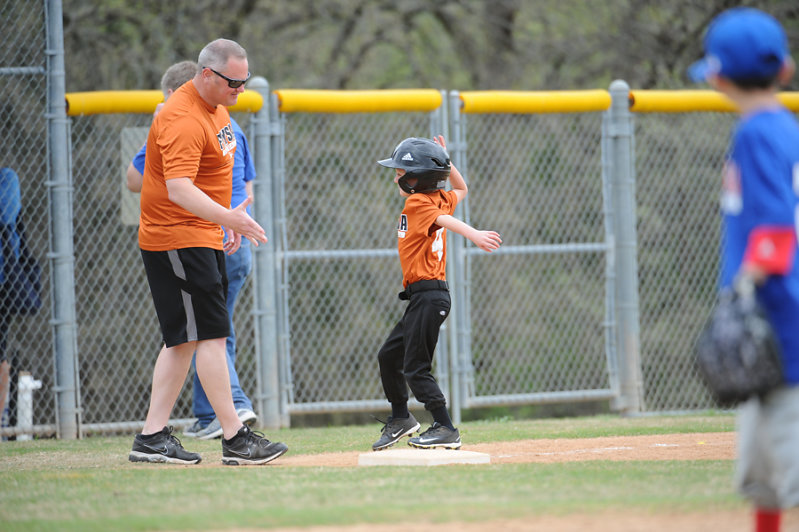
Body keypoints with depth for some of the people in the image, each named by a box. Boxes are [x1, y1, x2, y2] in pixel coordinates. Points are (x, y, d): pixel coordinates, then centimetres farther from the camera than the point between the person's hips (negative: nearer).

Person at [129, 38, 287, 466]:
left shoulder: (216, 109, 11)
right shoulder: (182, 120, -22)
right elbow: (178, 189, -34)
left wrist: (231, 221, 22)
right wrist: (227, 218, -45)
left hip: (203, 238, 10)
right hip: (177, 236, -10)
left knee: (184, 339, 9)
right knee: (211, 334, -11)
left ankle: (152, 438, 11)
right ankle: (235, 439, -10)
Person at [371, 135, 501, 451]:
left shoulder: (417, 203, -13)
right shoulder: (440, 199, 12)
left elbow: (444, 220, -32)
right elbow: (461, 190, 34)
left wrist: (474, 235, -50)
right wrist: (444, 161, 22)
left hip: (428, 295, -10)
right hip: (431, 296, 10)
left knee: (415, 367, -8)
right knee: (389, 355, 21)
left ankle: (445, 430, -6)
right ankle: (401, 419, 33)